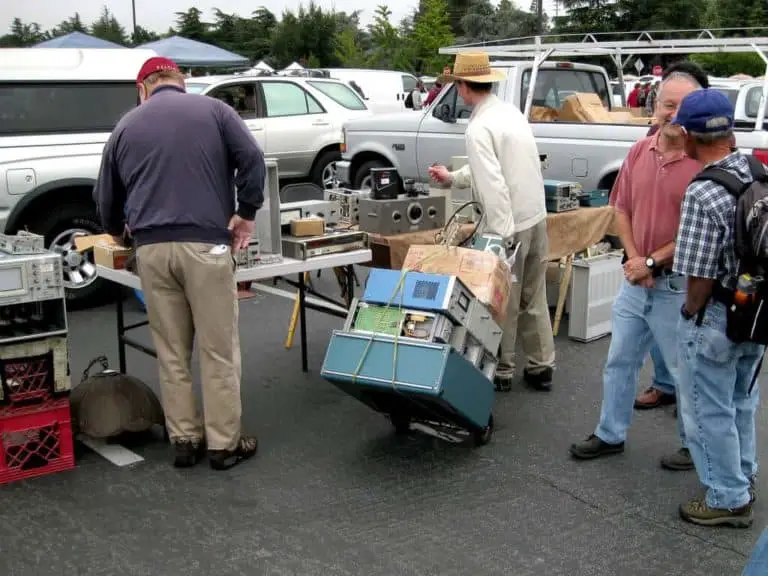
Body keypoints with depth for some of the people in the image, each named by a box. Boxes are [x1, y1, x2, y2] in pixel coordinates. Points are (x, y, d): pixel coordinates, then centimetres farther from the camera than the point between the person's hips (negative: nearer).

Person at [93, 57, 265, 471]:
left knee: (171, 352, 11)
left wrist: (118, 230, 39)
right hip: (205, 243, -3)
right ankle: (224, 443, 9)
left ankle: (185, 440, 17)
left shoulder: (126, 125, 16)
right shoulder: (213, 110, 8)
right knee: (218, 350, 3)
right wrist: (246, 213, 4)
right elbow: (252, 160, -5)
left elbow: (105, 196, 21)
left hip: (151, 248, 3)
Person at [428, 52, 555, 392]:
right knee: (534, 298, 17)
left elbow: (493, 186, -25)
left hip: (509, 225, -8)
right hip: (536, 217, 8)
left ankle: (501, 371, 20)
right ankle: (541, 367, 25)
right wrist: (453, 178, 30)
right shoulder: (510, 112, 10)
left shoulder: (479, 128, -17)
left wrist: (501, 235, -23)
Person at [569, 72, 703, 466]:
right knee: (619, 361, 17)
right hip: (636, 280, 6)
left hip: (678, 285, -6)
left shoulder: (703, 163, -16)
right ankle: (610, 434, 34)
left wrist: (651, 262, -15)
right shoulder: (639, 152, 2)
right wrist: (633, 259, -5)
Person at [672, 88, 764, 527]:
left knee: (709, 410, 10)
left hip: (717, 318, -8)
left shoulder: (703, 193, -26)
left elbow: (701, 276, -23)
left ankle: (729, 499, 22)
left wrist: (691, 312, -6)